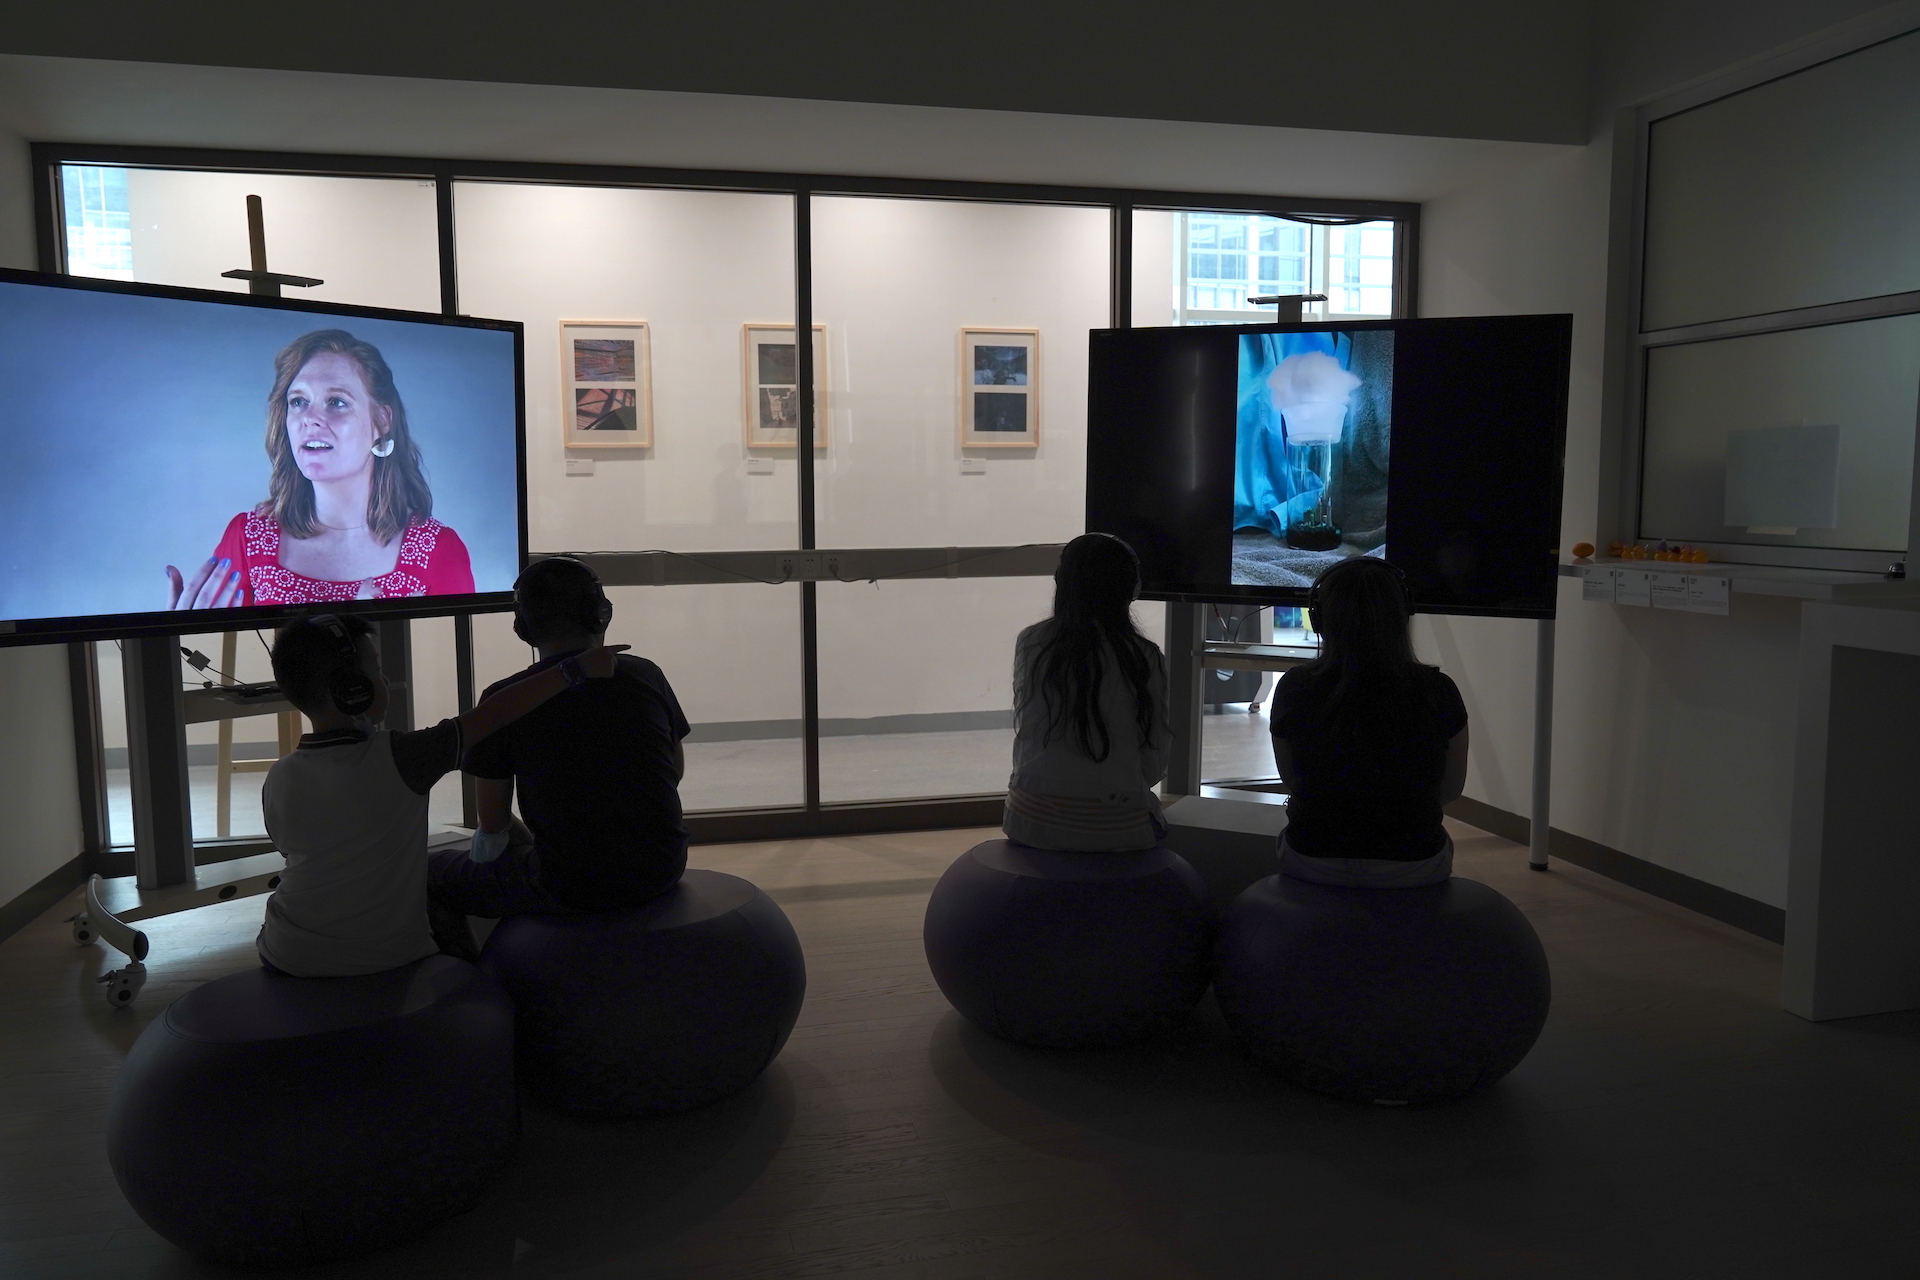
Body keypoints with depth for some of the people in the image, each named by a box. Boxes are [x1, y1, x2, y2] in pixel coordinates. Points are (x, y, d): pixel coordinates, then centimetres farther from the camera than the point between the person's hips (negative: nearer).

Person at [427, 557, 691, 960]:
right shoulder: (646, 675, -1)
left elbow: (493, 821, 0)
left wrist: (520, 837, 21)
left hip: (574, 888, -5)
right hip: (663, 870, 5)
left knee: (433, 876, 17)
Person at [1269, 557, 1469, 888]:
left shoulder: (1294, 688, -14)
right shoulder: (1438, 692, -14)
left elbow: (1291, 782, 2)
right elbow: (1451, 789, 1)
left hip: (1311, 866, 0)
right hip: (1412, 870, 0)